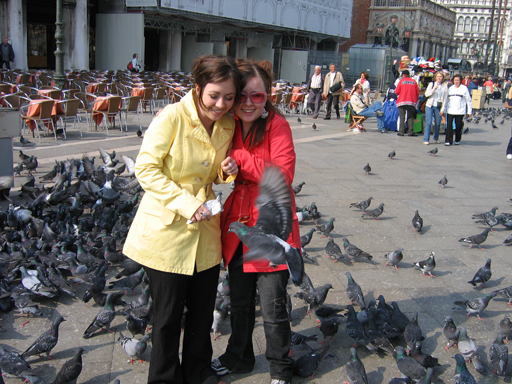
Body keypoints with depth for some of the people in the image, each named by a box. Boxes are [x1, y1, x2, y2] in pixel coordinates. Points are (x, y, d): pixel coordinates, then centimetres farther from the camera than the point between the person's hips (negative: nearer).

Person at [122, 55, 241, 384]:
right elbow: (146, 168, -17)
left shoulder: (228, 125, 2)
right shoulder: (173, 117, -17)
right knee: (168, 313, 8)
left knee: (203, 310, 17)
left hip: (205, 229, 5)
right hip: (166, 231, -5)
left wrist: (227, 172, -8)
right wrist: (186, 204, -23)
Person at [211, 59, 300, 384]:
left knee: (273, 306, 5)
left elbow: (282, 175, -23)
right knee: (240, 301, 21)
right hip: (238, 224, 6)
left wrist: (238, 156, -22)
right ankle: (239, 358, 43)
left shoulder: (277, 125, -14)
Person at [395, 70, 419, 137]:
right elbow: (417, 93, 6)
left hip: (402, 102, -2)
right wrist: (415, 100, 18)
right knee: (410, 117, 7)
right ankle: (410, 131, -3)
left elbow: (397, 92, 0)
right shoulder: (414, 82, 7)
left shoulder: (401, 81, 2)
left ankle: (401, 131, -5)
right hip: (412, 102, 2)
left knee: (402, 117, 0)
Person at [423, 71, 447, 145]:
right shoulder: (431, 84, 6)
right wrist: (434, 89, -15)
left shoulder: (445, 87, 7)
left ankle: (436, 138, 21)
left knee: (438, 123, 4)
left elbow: (445, 98, 6)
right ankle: (426, 139, -5)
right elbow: (426, 94, -3)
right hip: (430, 106, -1)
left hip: (439, 107, 1)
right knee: (429, 122, -7)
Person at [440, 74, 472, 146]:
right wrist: (443, 109, 14)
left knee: (458, 126, 3)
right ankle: (448, 140, -4)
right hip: (450, 111, 2)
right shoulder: (450, 88, 11)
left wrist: (469, 111, 1)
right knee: (449, 125, -7)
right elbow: (446, 100, 17)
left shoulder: (464, 88, 2)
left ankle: (457, 140, 19)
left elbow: (468, 100, 4)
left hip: (460, 111, -2)